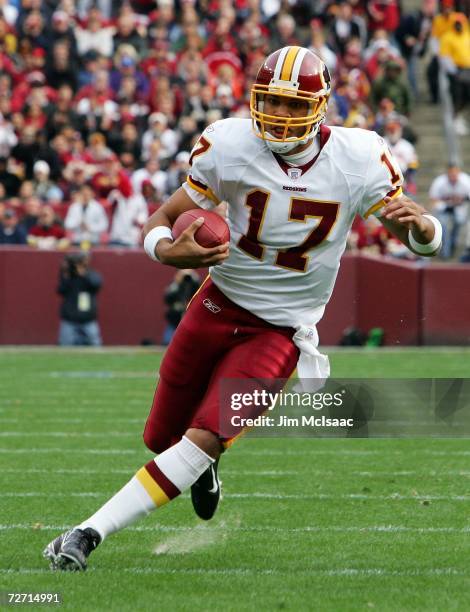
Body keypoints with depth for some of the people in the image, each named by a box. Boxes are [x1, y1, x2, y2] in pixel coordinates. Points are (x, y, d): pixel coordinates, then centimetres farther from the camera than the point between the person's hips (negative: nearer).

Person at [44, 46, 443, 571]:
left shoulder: (357, 160, -13)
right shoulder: (230, 147, -13)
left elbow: (424, 240, -5)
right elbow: (161, 221, -6)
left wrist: (417, 222, -31)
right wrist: (169, 251, -31)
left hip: (280, 330, -2)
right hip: (218, 306, 2)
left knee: (204, 440, -20)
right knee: (161, 438, 12)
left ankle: (90, 533, -17)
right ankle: (202, 469, 50)